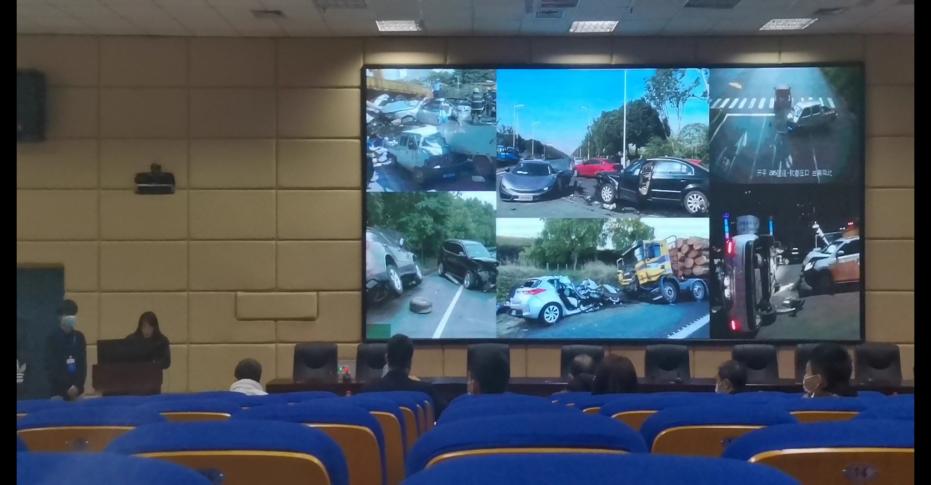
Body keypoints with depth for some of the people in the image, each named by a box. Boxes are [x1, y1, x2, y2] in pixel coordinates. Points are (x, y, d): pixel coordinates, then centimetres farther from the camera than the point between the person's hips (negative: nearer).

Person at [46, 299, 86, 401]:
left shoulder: (79, 337, 8)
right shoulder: (53, 338, -5)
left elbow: (83, 364, 8)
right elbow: (51, 366, -7)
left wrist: (78, 385, -5)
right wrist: (66, 388, -11)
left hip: (76, 388, 4)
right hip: (58, 390, -3)